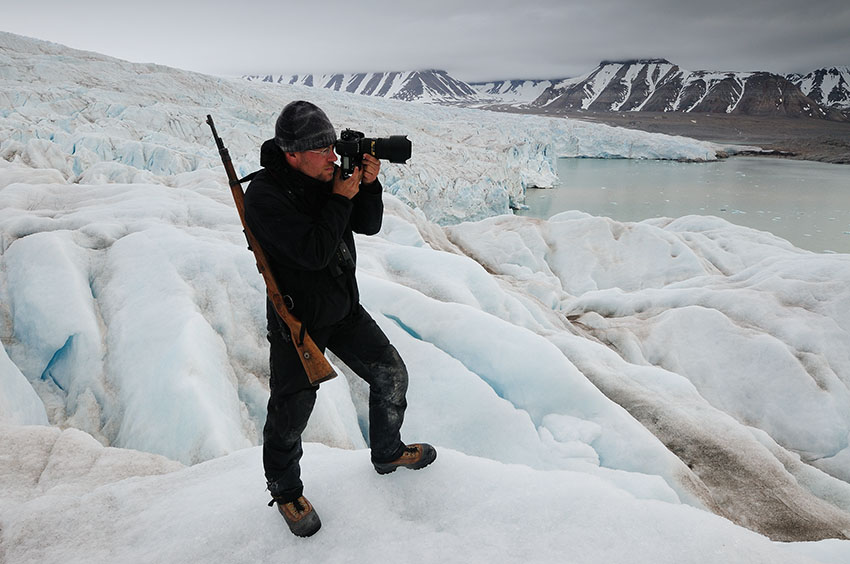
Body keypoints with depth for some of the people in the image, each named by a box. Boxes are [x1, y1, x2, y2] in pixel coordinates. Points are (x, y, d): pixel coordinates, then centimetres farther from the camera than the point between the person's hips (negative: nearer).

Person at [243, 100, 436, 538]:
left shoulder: (329, 175, -2)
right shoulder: (264, 195, -23)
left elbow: (368, 225, 2)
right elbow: (314, 252, -31)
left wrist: (369, 183, -14)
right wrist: (340, 199, -25)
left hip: (345, 308, 7)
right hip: (298, 320, -6)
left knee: (391, 375, 12)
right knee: (291, 410, 5)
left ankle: (388, 453, 38)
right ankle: (285, 490, 32)